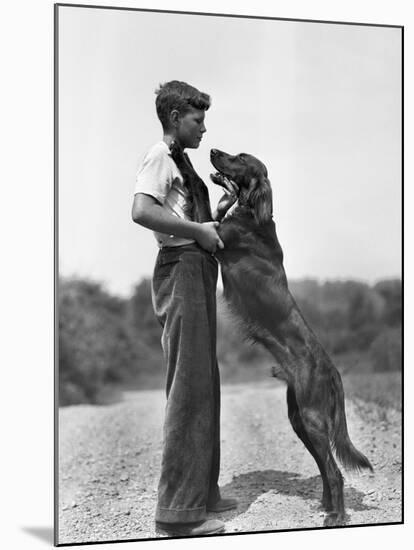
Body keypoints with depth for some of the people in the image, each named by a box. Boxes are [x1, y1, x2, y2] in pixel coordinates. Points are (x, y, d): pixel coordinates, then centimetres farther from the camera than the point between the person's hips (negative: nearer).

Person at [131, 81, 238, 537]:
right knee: (189, 388, -11)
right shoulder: (159, 155, -4)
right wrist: (198, 230, -18)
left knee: (204, 387, 12)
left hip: (198, 270, 10)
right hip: (181, 269, -10)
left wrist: (222, 208, 10)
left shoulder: (178, 161, 25)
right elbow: (142, 211, -23)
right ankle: (178, 509, -6)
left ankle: (201, 491, 21)